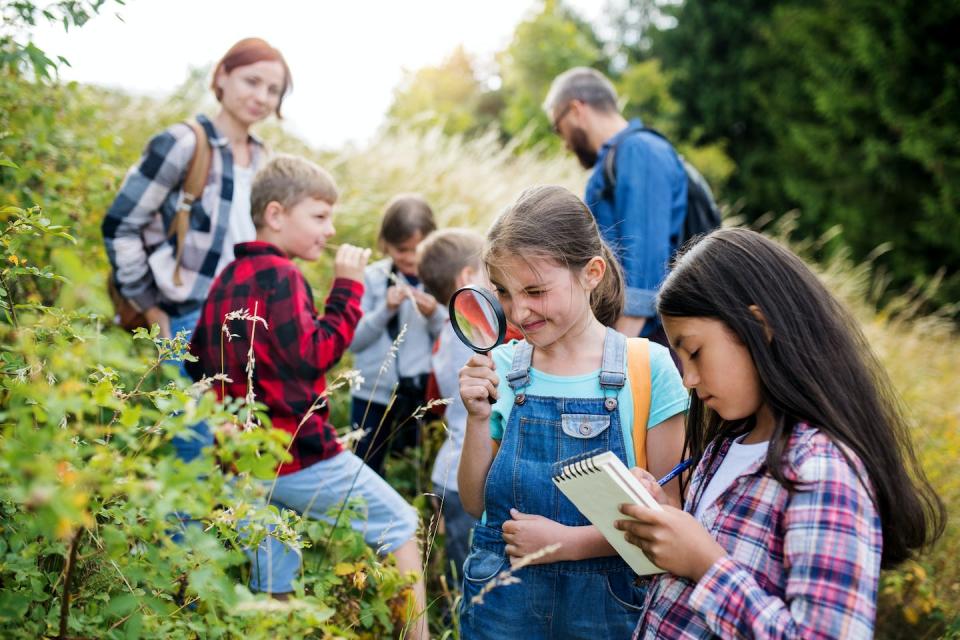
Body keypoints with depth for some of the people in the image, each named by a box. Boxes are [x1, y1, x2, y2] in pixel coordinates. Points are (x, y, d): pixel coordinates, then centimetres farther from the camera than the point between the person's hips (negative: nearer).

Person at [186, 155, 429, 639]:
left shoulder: (227, 278, 14)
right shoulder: (278, 274, -13)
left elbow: (197, 361, 18)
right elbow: (315, 354, -19)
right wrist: (347, 287, -14)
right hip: (298, 453, -9)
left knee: (271, 586, 15)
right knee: (400, 526, 5)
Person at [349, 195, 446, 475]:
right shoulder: (372, 278, -1)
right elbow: (353, 340, -4)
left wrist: (434, 315, -19)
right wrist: (385, 310, -16)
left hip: (424, 392, -1)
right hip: (373, 392, 1)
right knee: (364, 468, 11)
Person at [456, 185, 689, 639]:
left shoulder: (649, 368, -10)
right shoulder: (501, 368, -2)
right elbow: (476, 503, 2)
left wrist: (570, 542, -18)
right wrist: (479, 418, -12)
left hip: (605, 602, -2)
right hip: (500, 601, 2)